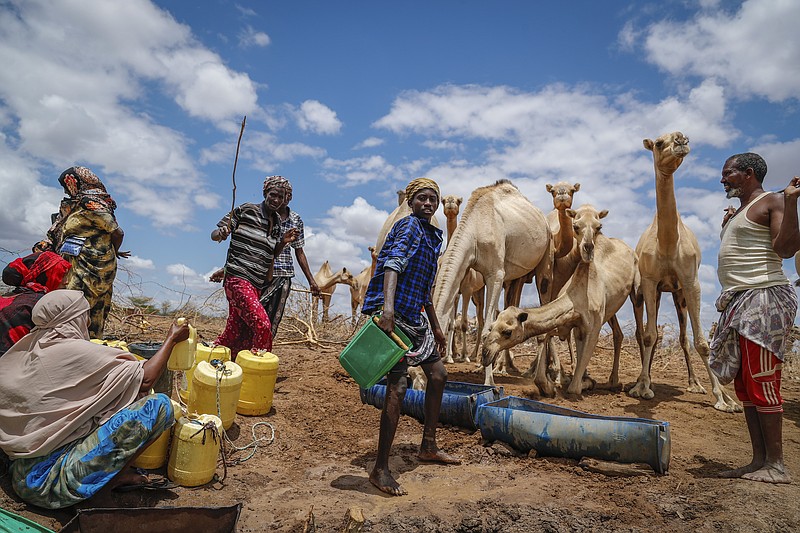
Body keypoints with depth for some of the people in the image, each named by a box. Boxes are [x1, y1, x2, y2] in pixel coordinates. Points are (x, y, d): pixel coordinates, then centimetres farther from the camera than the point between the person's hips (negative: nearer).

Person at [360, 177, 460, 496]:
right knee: (397, 386, -13)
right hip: (394, 314, -10)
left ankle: (428, 447, 31)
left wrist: (436, 327, 29)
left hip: (415, 317, 10)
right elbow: (393, 263, -27)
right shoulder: (409, 226, -7)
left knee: (438, 374, 16)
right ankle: (380, 470, -3)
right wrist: (388, 306, -42)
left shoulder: (432, 235, 21)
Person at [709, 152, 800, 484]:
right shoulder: (737, 213, 22)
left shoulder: (772, 202, -2)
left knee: (761, 381, -9)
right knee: (744, 383, 8)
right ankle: (759, 460, 14)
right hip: (738, 301, 9)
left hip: (763, 298, -9)